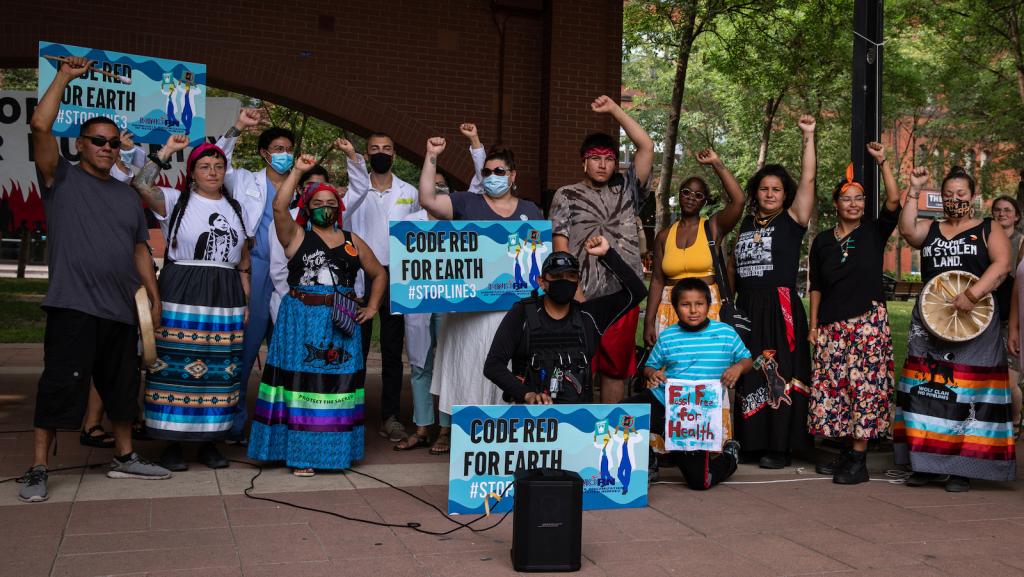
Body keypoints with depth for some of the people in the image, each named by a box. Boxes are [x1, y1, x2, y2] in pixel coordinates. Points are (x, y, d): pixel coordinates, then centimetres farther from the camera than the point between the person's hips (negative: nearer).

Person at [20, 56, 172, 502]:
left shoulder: (128, 195, 18)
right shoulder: (62, 180, 3)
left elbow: (140, 249, 18)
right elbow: (40, 126, -11)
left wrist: (155, 297, 11)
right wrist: (64, 77, -6)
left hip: (121, 312, 6)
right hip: (74, 309, -5)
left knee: (122, 389, 14)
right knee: (59, 387, -5)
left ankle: (125, 458, 27)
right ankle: (37, 471, 4)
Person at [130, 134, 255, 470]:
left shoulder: (237, 209, 16)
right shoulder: (176, 201, 4)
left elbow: (244, 262, 17)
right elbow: (140, 185, -16)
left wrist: (246, 303, 11)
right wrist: (166, 151, -11)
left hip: (226, 298, 4)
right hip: (182, 296, -4)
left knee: (220, 369, 4)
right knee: (178, 366, -6)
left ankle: (209, 441, 14)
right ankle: (173, 442, 4)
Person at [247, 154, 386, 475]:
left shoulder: (352, 241, 13)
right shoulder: (296, 236, 3)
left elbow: (379, 273, 20)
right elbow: (279, 206, -15)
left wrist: (372, 307, 9)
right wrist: (297, 171, -14)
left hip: (342, 323, 3)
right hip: (302, 321, -3)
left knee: (338, 385, 5)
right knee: (302, 385, -3)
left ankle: (333, 450, 16)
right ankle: (300, 454, 3)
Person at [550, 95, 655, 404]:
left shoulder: (626, 190, 14)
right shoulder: (566, 196, 7)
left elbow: (647, 147, 6)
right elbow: (561, 246, -2)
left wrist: (614, 109, 4)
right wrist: (575, 292, -12)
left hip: (624, 295, 3)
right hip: (583, 297, -3)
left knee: (616, 367, 9)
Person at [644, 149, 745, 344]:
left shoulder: (713, 226, 2)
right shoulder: (664, 236, 8)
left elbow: (738, 199, -15)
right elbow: (657, 281, 7)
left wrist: (716, 163, -11)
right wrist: (649, 322, 1)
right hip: (670, 309, 2)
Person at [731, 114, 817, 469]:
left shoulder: (792, 221, 3)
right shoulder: (746, 225, 16)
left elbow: (808, 179, -7)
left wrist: (809, 137, -10)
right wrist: (729, 303, 13)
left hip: (780, 310, -5)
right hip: (746, 310, 5)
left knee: (779, 376, -4)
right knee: (746, 376, 7)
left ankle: (779, 447, 2)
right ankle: (749, 442, 15)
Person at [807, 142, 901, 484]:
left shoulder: (874, 232, 5)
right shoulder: (822, 241, 11)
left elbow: (894, 202, -12)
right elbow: (816, 286, 13)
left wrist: (883, 163, -16)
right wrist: (813, 324, 8)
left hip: (868, 321, -3)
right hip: (832, 326, 3)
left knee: (865, 386, -7)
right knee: (834, 387, 3)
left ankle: (859, 460, -4)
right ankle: (846, 453, 15)